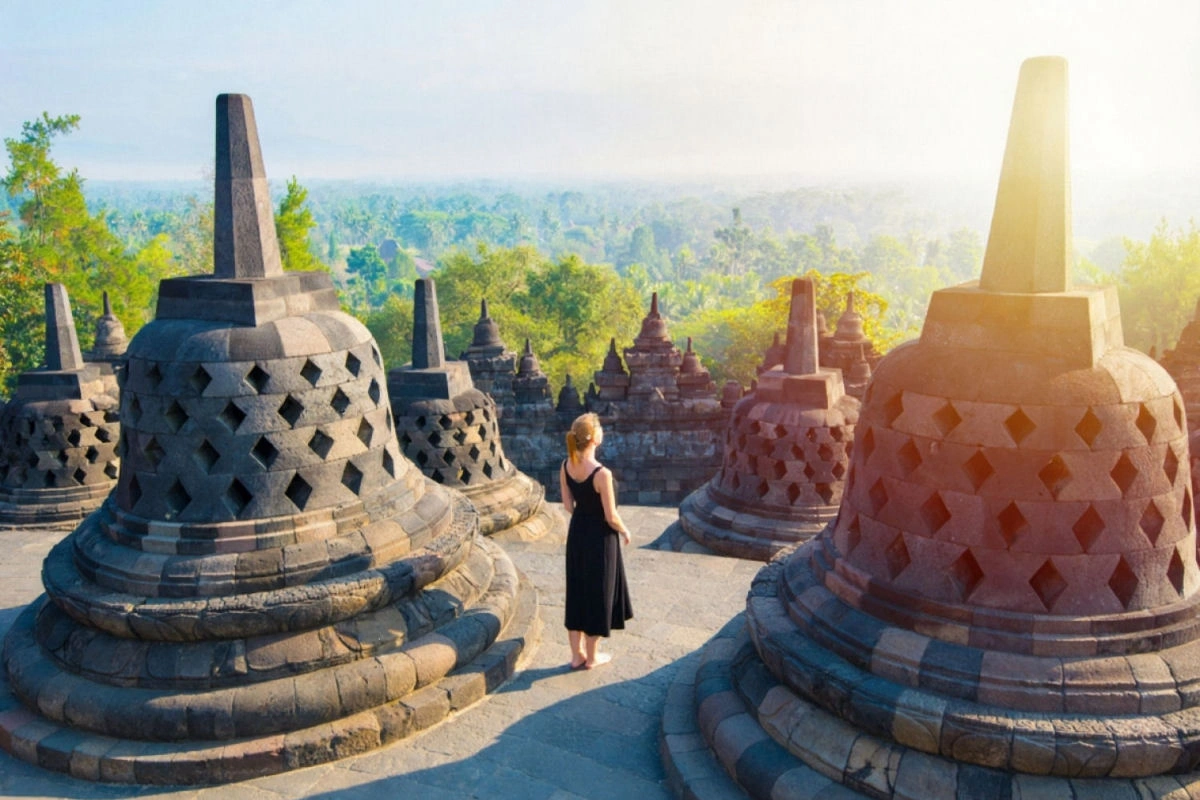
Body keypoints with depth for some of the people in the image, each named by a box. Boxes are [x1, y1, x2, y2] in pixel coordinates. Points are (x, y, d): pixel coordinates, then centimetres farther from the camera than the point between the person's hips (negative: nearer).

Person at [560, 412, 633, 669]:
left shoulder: (566, 466, -6)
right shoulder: (602, 473, -26)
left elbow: (568, 505, 4)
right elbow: (611, 516, -18)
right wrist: (625, 532, 0)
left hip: (576, 533, 6)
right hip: (600, 537, -6)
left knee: (576, 591, 16)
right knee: (597, 593, 10)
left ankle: (577, 655, 28)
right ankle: (591, 657, 24)